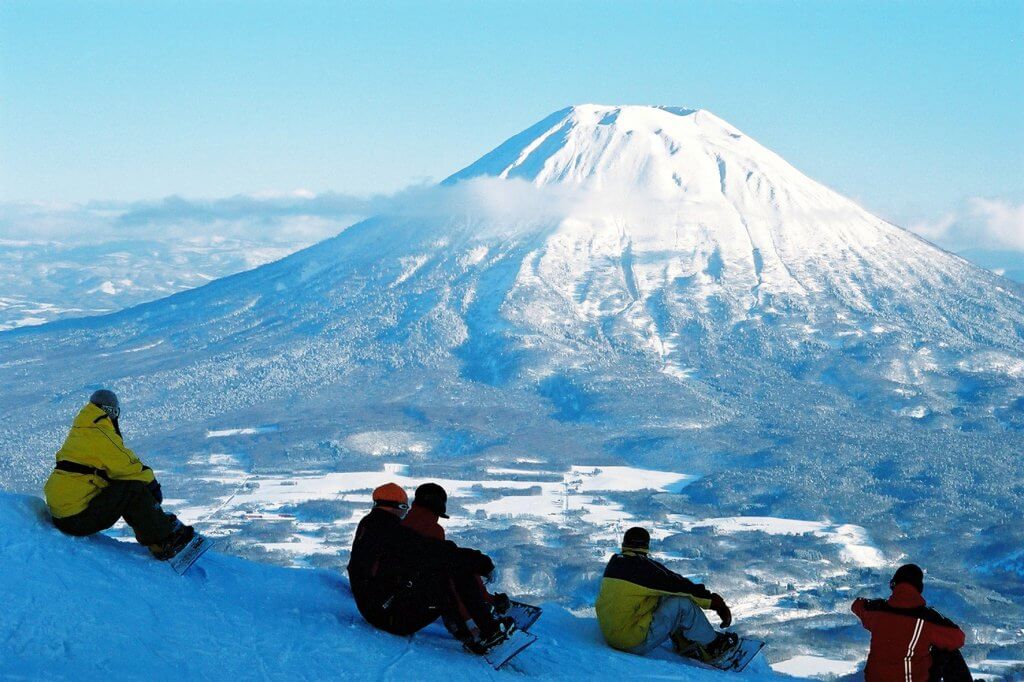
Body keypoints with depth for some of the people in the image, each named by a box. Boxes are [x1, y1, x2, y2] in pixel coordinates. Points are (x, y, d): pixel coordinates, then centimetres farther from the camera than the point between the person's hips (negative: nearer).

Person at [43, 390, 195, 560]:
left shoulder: (78, 433, 18)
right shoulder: (100, 434, -11)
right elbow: (128, 466, -9)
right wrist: (151, 482, 8)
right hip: (78, 518, -10)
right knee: (134, 490, -12)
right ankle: (166, 541, -9)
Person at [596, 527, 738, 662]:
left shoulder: (613, 564, 12)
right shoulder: (643, 566, -12)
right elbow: (679, 585, -11)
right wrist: (714, 601, -6)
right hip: (636, 643, -9)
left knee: (664, 597, 20)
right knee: (681, 603, -8)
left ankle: (686, 646, 20)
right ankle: (713, 645, 9)